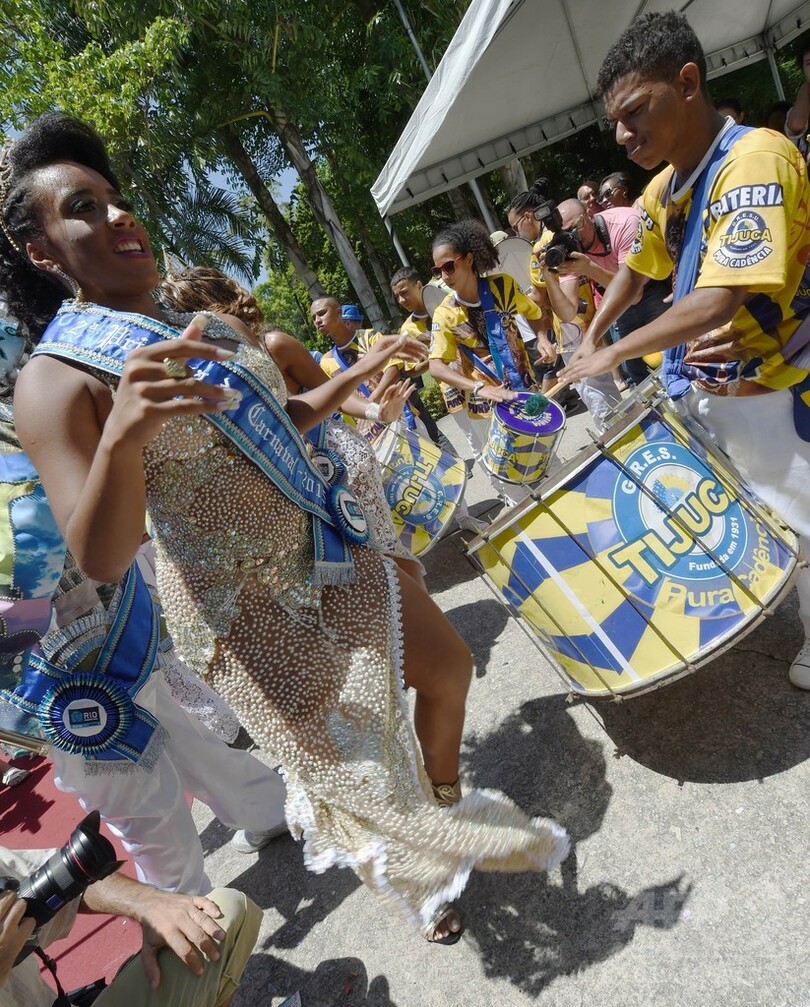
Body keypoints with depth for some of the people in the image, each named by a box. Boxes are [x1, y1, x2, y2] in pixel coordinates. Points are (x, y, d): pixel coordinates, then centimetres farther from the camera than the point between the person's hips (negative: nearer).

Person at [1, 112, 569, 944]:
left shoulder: (209, 329, 5)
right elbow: (101, 561, -25)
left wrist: (357, 374, 9)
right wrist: (121, 437, -43)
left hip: (329, 555, 7)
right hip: (243, 604, -7)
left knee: (448, 668, 18)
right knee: (352, 773, 7)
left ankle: (447, 807, 47)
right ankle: (416, 886, 42)